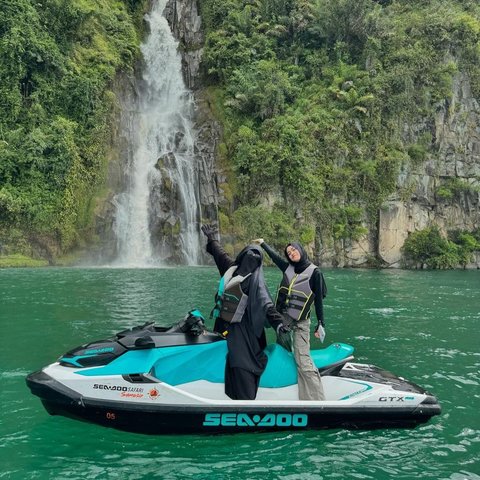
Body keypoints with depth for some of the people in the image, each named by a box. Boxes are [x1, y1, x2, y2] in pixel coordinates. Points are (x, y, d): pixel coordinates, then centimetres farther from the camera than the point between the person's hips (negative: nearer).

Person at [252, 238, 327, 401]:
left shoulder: (314, 272, -3)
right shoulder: (288, 268, 10)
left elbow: (319, 299, -2)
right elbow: (274, 255, 25)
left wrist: (320, 324, -4)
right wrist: (262, 243, 37)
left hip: (300, 322, -6)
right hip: (282, 317, 6)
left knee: (303, 362, -15)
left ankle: (317, 399, -16)